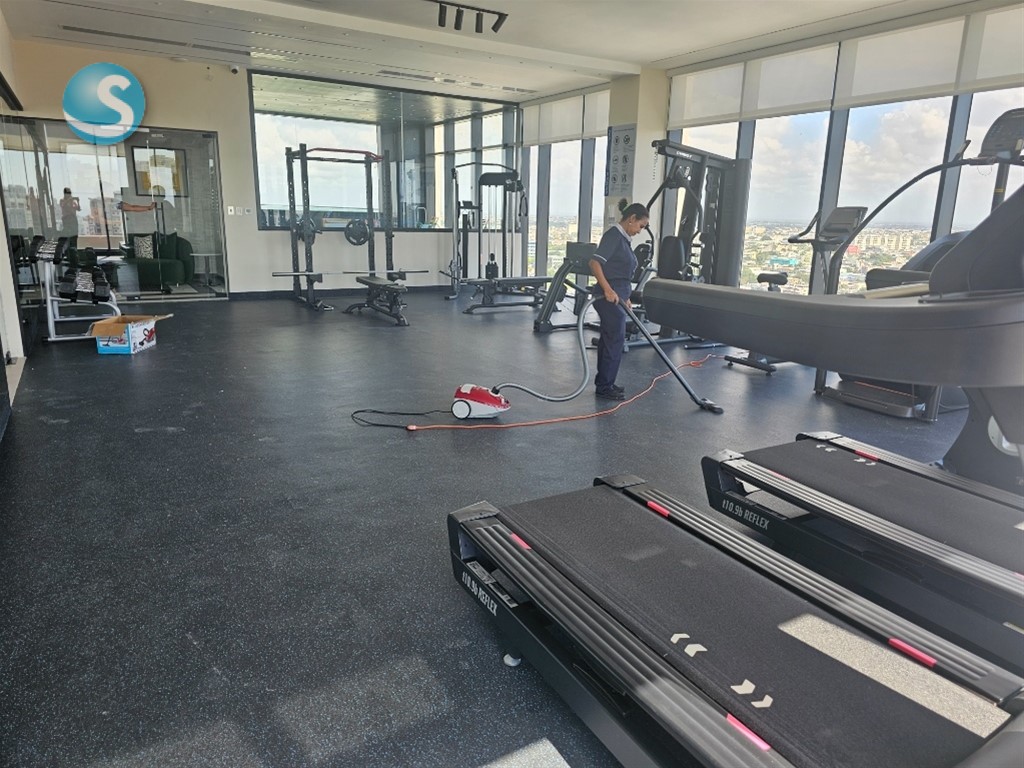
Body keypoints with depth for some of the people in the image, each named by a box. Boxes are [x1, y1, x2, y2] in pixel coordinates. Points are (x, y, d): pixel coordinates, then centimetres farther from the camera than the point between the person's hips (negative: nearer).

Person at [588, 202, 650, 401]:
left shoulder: (624, 239, 16)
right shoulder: (614, 235, -12)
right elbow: (594, 262, -21)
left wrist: (625, 298, 22)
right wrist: (607, 290, -27)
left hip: (616, 296, 10)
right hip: (610, 297, -10)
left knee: (609, 340, 13)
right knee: (615, 340, -6)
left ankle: (603, 384, 21)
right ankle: (605, 386, 2)